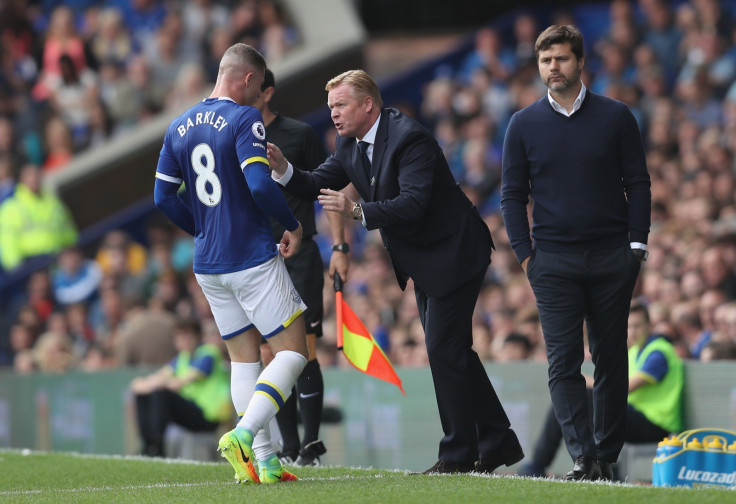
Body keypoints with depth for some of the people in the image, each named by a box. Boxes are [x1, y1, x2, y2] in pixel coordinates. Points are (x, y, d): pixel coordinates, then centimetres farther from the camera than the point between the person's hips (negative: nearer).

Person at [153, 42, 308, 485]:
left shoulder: (180, 127, 10)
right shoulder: (244, 119, -12)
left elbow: (164, 196, 12)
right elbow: (259, 185, -22)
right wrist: (294, 226, -8)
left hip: (208, 264, 7)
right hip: (253, 260, -7)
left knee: (244, 358, 13)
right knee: (293, 351, -1)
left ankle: (262, 460, 5)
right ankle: (243, 435, -19)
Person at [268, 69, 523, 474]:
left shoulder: (409, 137, -24)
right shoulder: (349, 144, 4)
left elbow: (414, 204, -32)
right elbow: (319, 186, 4)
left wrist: (357, 211, -40)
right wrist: (284, 170, -15)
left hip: (453, 253, -10)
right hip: (422, 262, 10)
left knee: (444, 348, -9)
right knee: (451, 351, 12)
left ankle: (459, 452, -2)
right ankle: (498, 442, 20)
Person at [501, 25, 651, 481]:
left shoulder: (615, 117, 4)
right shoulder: (524, 125, 6)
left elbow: (637, 182, 6)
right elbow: (513, 194, 9)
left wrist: (637, 246, -1)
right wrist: (525, 254, 0)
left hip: (612, 257, 0)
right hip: (553, 261, 0)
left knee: (611, 358, 4)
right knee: (563, 362, -8)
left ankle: (608, 455, 11)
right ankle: (583, 458, -11)